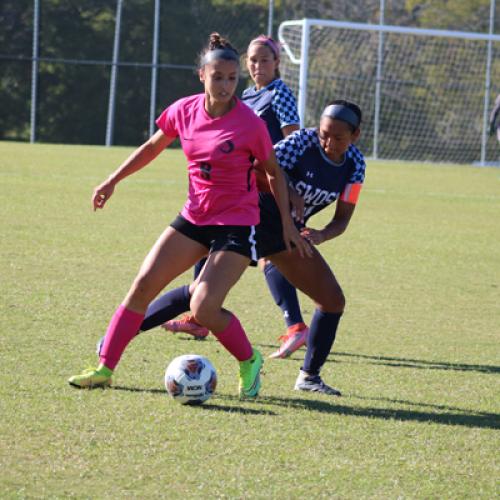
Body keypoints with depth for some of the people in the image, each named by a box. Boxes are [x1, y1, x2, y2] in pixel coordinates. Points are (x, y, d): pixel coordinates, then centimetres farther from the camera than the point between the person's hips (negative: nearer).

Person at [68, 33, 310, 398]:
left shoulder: (249, 124, -17)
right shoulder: (184, 111, -4)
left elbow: (274, 172, -1)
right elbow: (152, 147, 16)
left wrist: (287, 223, 1)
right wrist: (113, 182, 15)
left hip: (236, 224, -5)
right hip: (194, 217, 5)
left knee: (203, 309, -17)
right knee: (143, 285, -2)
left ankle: (250, 362, 10)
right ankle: (105, 368, 6)